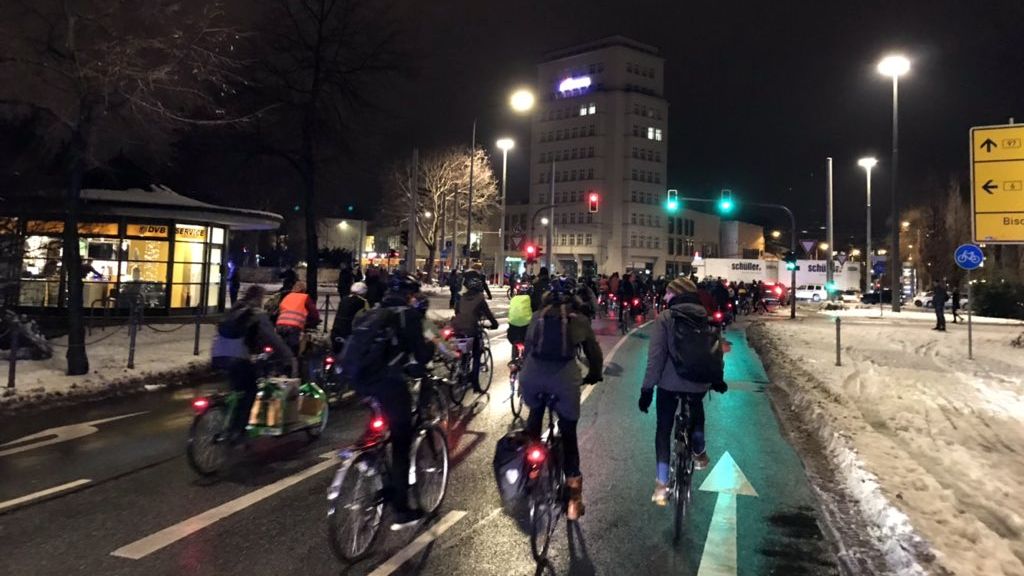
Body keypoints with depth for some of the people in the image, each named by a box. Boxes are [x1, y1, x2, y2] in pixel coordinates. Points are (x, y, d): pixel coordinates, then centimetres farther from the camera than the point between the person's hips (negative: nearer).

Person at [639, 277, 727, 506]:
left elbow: (656, 356, -11)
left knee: (663, 429, 10)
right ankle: (699, 451, 32)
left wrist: (647, 388, -7)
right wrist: (717, 380, 26)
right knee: (697, 407, 37)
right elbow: (716, 351, 11)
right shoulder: (706, 318, 6)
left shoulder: (665, 318, -6)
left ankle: (661, 485, 7)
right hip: (700, 383, 3)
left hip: (670, 384, -3)